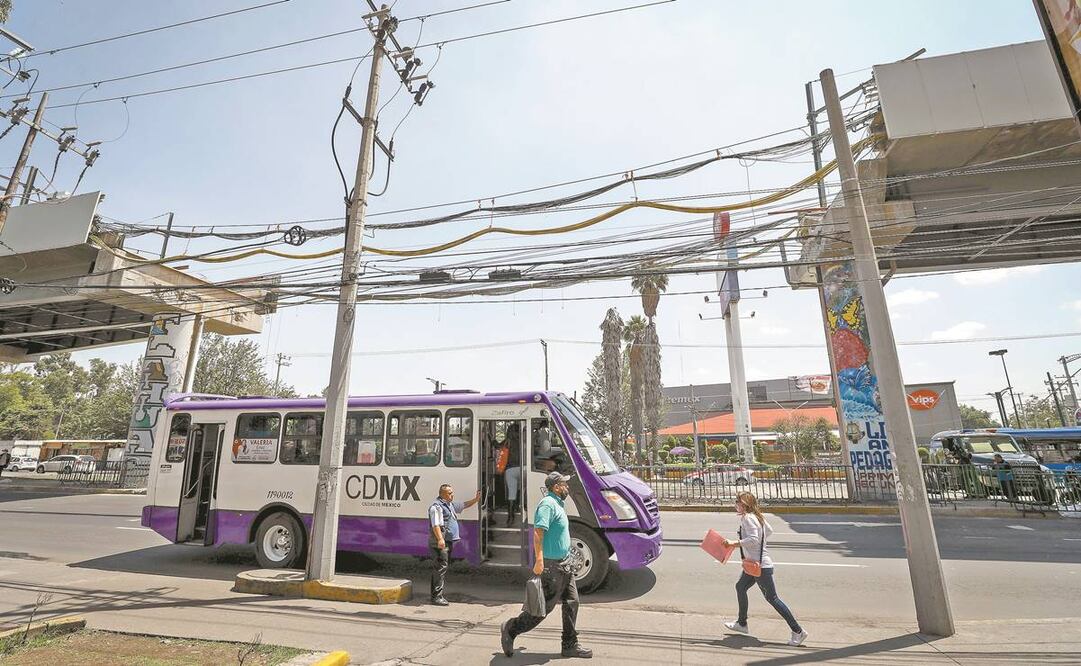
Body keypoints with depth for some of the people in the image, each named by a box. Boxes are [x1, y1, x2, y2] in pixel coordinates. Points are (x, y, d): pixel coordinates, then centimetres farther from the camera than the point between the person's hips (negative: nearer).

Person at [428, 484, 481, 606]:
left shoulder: (450, 504, 18)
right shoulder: (436, 506, -13)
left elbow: (464, 505, 30)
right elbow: (435, 525, -22)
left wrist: (476, 499, 20)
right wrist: (440, 539, -31)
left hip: (448, 542, 10)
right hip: (440, 543, -10)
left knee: (444, 567, 15)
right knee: (441, 567, -9)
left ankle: (436, 595, 24)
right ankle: (437, 596, -3)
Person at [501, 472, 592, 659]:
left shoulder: (557, 504, 14)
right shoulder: (548, 504, -18)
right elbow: (538, 532, -27)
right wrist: (539, 561, -33)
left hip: (564, 563, 10)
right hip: (552, 565, -10)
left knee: (571, 602, 11)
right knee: (545, 606, -1)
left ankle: (570, 645, 22)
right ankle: (510, 629, 14)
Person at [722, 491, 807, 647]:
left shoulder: (747, 517, -21)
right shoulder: (756, 516, 8)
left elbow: (753, 539, -31)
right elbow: (769, 531, 20)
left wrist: (734, 543, -27)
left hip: (761, 565, -10)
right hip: (755, 563, 10)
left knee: (772, 598, 0)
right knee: (740, 586, 17)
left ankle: (798, 631, 11)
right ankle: (742, 623, 30)